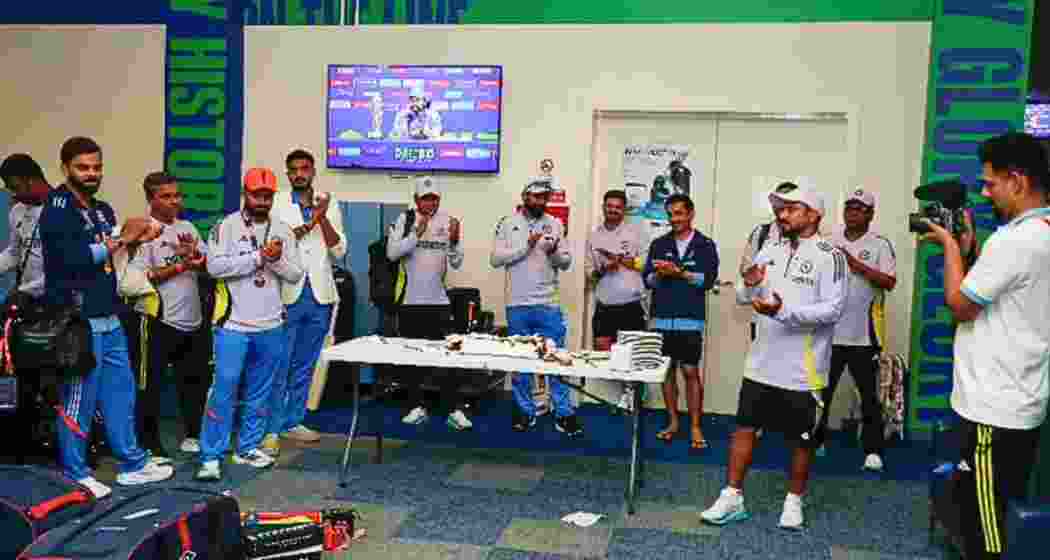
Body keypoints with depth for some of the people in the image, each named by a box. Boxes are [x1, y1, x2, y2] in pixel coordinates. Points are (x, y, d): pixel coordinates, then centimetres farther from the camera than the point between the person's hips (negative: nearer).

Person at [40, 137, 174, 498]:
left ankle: (133, 464, 23)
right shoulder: (57, 209, -10)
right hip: (77, 320, -8)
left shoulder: (103, 210, 15)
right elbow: (72, 258, -22)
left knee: (120, 392, 13)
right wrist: (119, 241, -12)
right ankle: (75, 474, 15)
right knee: (78, 401, 2)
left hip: (109, 318, 8)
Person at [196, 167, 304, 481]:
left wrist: (277, 259, -16)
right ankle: (211, 457, 5)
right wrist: (258, 256, -18)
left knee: (259, 393, 12)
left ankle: (248, 448, 25)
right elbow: (215, 266, -16)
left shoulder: (283, 230, 7)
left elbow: (295, 275, 3)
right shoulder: (226, 226, -4)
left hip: (271, 327, 4)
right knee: (223, 391, -4)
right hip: (233, 324, -4)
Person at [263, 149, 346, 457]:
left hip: (319, 296, 4)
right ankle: (271, 429, 5)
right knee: (279, 366, -3)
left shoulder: (329, 207, 9)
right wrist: (310, 222, -14)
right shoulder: (276, 204, 1)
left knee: (305, 366, 12)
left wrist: (323, 218, -13)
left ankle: (293, 422, 23)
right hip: (286, 295, -3)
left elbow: (338, 251, 0)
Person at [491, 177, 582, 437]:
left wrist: (555, 252, -15)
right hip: (518, 306, 0)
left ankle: (564, 415, 9)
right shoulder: (508, 223, 1)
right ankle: (525, 412, 21)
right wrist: (526, 246, -15)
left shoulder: (555, 223, 6)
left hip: (548, 305, 1)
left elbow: (567, 262, 6)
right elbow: (495, 259, -8)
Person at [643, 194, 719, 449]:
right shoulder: (659, 244, 9)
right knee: (667, 370, 8)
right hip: (661, 318, 3)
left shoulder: (705, 245, 2)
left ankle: (695, 427, 7)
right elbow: (647, 280, 5)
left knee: (691, 372, -2)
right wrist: (659, 274, -15)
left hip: (690, 320, -3)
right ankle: (673, 421, 20)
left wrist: (678, 272, -15)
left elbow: (708, 279, -8)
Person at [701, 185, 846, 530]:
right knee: (744, 426, 8)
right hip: (762, 362, 5)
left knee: (802, 438, 10)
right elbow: (742, 298, 12)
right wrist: (748, 284, -11)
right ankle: (733, 498, 18)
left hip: (803, 368, -5)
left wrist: (784, 310, -28)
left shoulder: (828, 256, -11)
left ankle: (794, 501, 28)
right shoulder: (770, 252, 8)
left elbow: (833, 308, -20)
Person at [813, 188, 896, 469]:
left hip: (864, 335, -3)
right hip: (829, 332, 3)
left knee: (869, 395, 5)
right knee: (821, 391, 10)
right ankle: (816, 441, 23)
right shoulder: (830, 241, 7)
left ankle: (873, 450, 13)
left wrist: (856, 264, -19)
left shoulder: (880, 244, -2)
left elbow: (890, 282, -13)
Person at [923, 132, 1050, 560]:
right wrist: (969, 247, 10)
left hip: (995, 408, -10)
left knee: (980, 512, 1)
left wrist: (949, 245, -4)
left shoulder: (1015, 239, -21)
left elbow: (960, 305, -15)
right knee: (993, 509, 19)